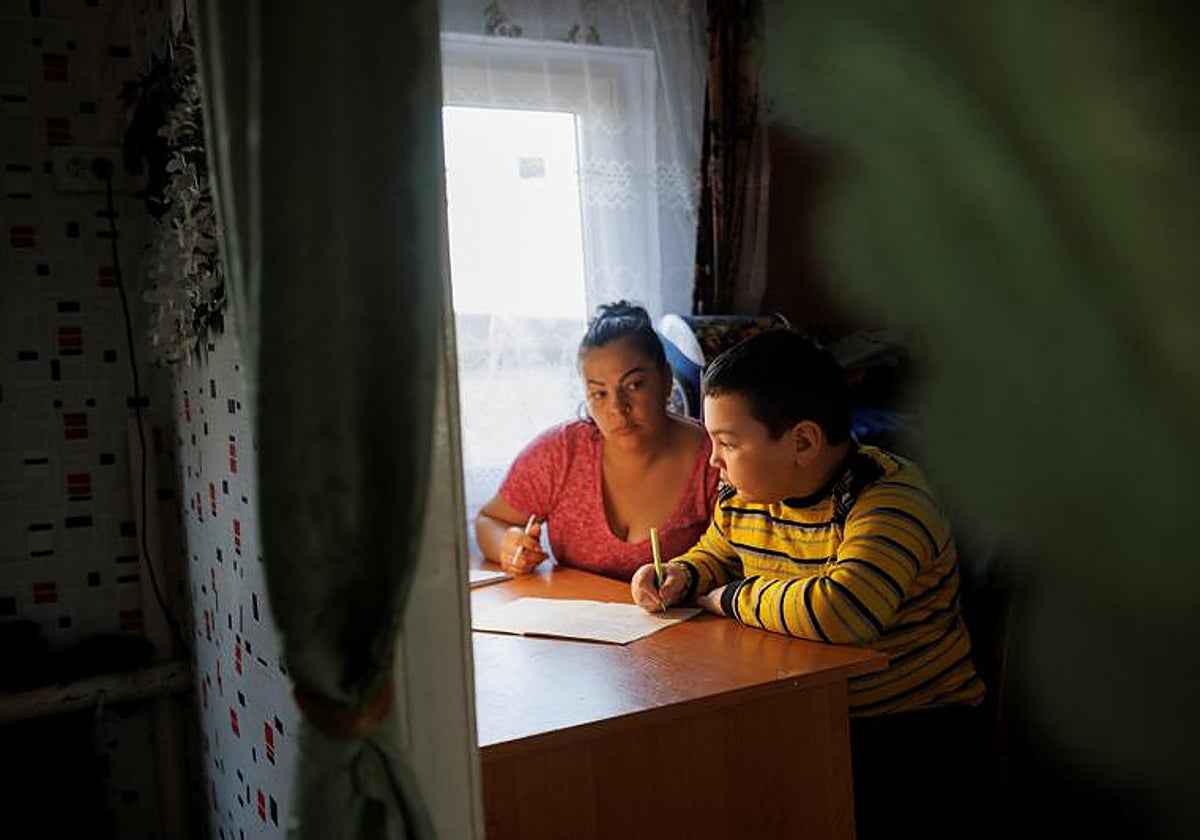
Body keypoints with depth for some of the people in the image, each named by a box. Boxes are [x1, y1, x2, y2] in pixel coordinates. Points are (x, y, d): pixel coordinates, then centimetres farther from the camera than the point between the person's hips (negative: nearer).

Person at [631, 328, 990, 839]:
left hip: (909, 732, -6)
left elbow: (841, 610, -38)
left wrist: (729, 600, -21)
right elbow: (715, 556, 23)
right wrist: (681, 577, -2)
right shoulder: (742, 498, 2)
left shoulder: (889, 502, -21)